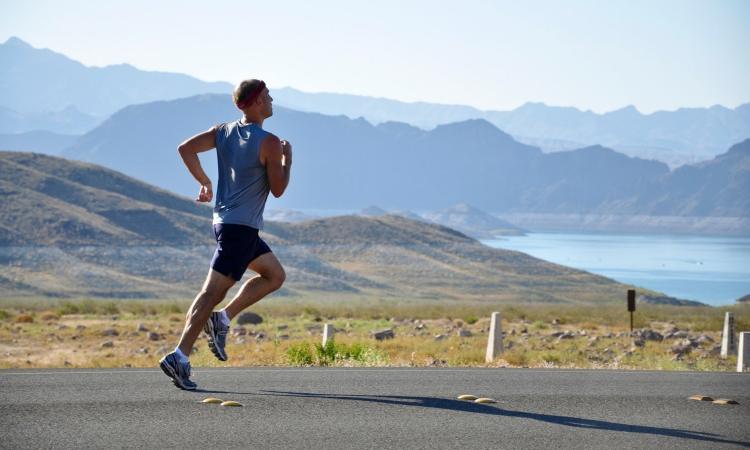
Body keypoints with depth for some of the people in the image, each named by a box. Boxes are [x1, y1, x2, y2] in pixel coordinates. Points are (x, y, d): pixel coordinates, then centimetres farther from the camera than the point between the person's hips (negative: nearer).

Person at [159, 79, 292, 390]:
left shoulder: (224, 132, 8)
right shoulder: (269, 143, -12)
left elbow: (186, 148, 3)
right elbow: (278, 190, -9)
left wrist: (204, 182, 12)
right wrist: (287, 159, 6)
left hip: (225, 221, 9)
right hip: (241, 227, -9)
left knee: (275, 275, 20)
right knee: (213, 291, -10)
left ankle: (222, 319, 9)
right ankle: (180, 357, -13)